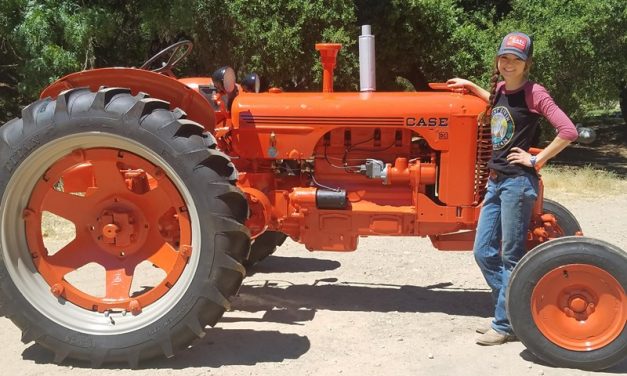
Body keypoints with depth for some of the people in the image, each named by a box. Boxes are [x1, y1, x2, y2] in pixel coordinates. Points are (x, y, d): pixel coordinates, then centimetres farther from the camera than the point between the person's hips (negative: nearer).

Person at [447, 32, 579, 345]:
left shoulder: (534, 93, -11)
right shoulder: (500, 88, 11)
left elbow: (568, 131, -19)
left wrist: (537, 159, -14)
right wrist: (471, 86, 29)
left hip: (518, 182, -8)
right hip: (496, 180, 8)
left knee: (511, 257, 0)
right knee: (484, 252, 10)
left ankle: (505, 325, 11)